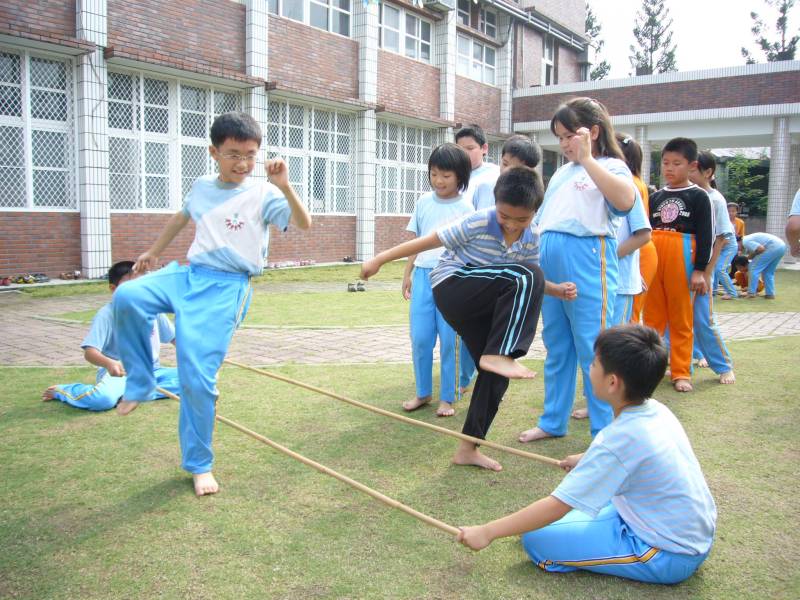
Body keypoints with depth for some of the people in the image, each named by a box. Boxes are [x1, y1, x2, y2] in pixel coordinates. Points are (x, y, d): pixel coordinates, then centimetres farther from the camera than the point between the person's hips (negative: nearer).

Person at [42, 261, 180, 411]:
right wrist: (109, 363, -42)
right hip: (120, 373, -4)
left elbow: (174, 337, 14)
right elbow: (89, 352, -21)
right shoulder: (107, 314, -12)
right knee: (104, 399, -36)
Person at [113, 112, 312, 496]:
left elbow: (304, 225, -17)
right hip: (188, 274, 5)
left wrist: (284, 187, -32)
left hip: (226, 288, -5)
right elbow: (182, 217, 32)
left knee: (198, 376, -10)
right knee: (127, 297, -25)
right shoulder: (202, 186, 11)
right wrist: (154, 251, 41)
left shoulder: (263, 193, -5)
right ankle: (139, 384, -3)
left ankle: (199, 465, 10)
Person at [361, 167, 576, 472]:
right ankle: (498, 354, -29)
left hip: (481, 304, 7)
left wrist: (558, 289, -6)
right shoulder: (478, 223, -18)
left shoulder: (532, 239, 0)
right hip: (452, 287, -7)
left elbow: (529, 281, 15)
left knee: (496, 374, 2)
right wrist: (380, 259, -9)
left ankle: (468, 447, 15)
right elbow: (430, 240, -12)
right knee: (526, 278, -27)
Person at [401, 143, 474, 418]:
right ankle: (423, 393, 21)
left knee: (449, 341, 2)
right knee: (420, 339, 4)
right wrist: (407, 274, 14)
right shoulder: (423, 202, 9)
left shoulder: (465, 207, -1)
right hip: (423, 275, 3)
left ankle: (447, 398, 14)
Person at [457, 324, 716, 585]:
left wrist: (487, 532, -16)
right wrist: (586, 459, 30)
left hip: (671, 556, -8)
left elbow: (556, 506, -24)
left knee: (537, 538, -13)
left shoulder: (618, 438, -27)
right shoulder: (656, 411, -4)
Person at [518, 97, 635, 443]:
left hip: (587, 262, -7)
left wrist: (586, 158, -22)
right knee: (556, 348, 14)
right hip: (549, 262, 8)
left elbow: (625, 200, -25)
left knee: (592, 350, -5)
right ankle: (553, 421, 26)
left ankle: (605, 434, 5)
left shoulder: (610, 167, -2)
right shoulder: (561, 173, 20)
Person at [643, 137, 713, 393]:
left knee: (681, 318, 2)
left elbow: (705, 235, -3)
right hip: (653, 258, 4)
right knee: (652, 316, 9)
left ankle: (681, 372, 9)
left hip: (682, 259, -4)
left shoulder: (698, 197, 1)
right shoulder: (656, 197, 13)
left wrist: (700, 269, -9)